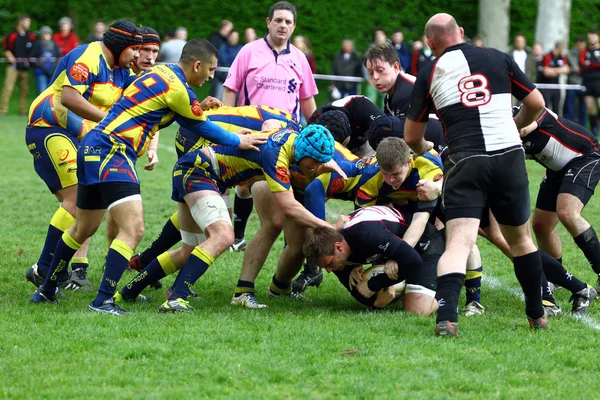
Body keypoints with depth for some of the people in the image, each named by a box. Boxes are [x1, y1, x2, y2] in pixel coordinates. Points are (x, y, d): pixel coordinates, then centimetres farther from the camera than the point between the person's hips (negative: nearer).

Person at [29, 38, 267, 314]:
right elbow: (201, 127, 3)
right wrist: (238, 141, 16)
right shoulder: (178, 89, -12)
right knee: (133, 229, -16)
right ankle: (103, 301, -20)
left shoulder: (162, 73, 14)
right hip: (110, 151, -10)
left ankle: (46, 290, 33)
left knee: (83, 229, 22)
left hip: (93, 147, 10)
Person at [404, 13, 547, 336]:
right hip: (509, 156, 2)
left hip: (465, 162, -2)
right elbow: (536, 103, 14)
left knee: (458, 243, -9)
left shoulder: (429, 74, 8)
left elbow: (411, 138, 15)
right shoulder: (498, 59, 9)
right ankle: (537, 315, 28)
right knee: (520, 239, 20)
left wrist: (424, 148, 39)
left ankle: (446, 316, -30)